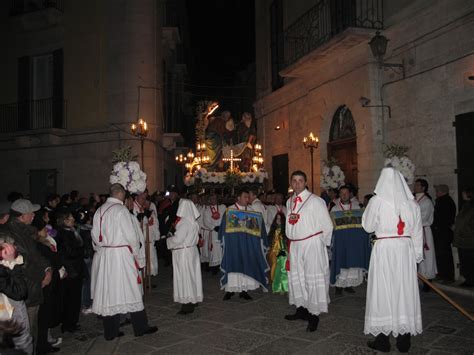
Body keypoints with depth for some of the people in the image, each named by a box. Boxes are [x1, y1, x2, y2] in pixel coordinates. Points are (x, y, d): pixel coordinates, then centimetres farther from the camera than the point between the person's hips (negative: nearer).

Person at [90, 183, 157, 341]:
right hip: (120, 255, -6)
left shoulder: (99, 210, 7)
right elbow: (130, 234, -12)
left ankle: (110, 331, 19)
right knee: (129, 291, 3)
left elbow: (95, 234, 10)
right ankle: (140, 327, 14)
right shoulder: (121, 209, -13)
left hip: (103, 255, 7)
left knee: (108, 292, 11)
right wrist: (136, 251, 2)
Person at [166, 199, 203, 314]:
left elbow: (177, 239, -21)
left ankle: (187, 304, 5)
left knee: (184, 277, -1)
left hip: (183, 252, -9)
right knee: (192, 276, 15)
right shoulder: (193, 222, 6)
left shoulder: (184, 222, -20)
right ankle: (193, 301, 25)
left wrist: (168, 240, -1)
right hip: (192, 250, 9)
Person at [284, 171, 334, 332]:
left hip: (312, 245, -7)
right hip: (294, 245, 7)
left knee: (313, 279, -2)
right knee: (296, 278, 15)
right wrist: (292, 237, 9)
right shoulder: (289, 202, 9)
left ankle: (314, 314, 8)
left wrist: (322, 244, -1)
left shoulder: (315, 201, -11)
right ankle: (301, 309, 31)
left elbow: (327, 225, -7)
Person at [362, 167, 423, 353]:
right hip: (406, 249, 4)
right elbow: (417, 232, 7)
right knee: (405, 290, 10)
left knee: (383, 291, 5)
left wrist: (368, 210, 15)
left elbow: (368, 226, 1)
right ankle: (404, 340, 18)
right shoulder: (412, 203, 2)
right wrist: (417, 254, 15)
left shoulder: (377, 201, -9)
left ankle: (383, 339, 12)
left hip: (384, 249, -3)